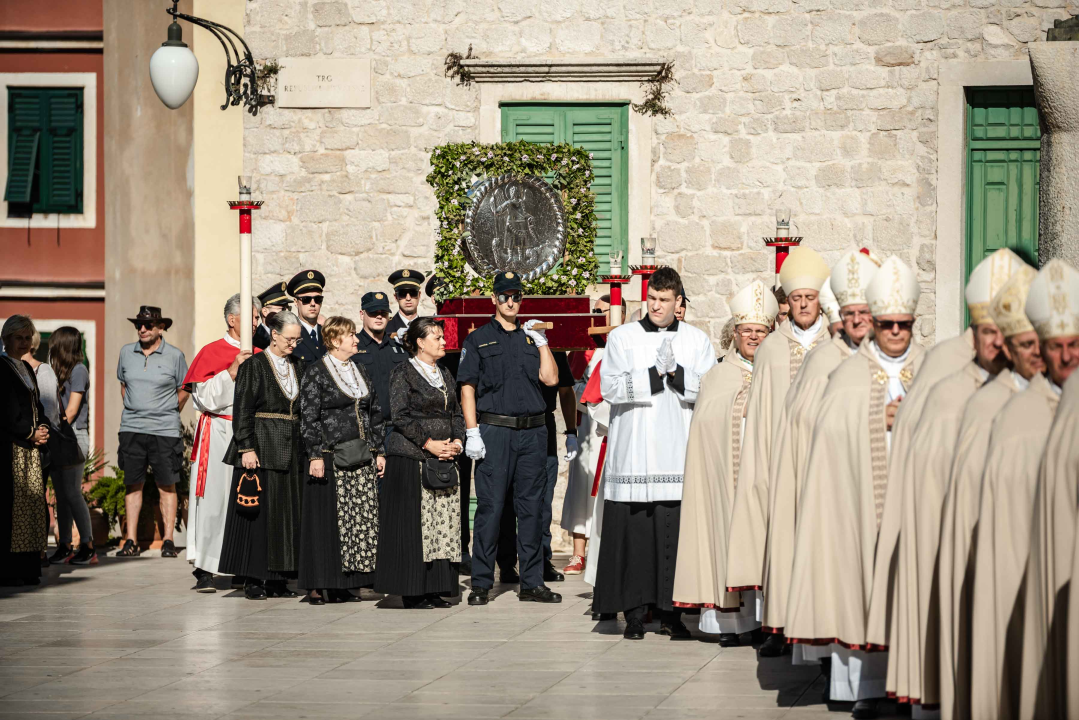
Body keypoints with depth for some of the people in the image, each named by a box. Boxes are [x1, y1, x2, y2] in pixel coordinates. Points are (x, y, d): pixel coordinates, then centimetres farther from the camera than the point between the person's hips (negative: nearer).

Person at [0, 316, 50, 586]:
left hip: (32, 446, 8)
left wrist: (43, 428, 3)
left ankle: (27, 569, 6)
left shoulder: (27, 369, 19)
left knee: (33, 506, 5)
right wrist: (30, 433, -12)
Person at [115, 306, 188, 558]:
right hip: (131, 428, 3)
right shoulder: (127, 353, 7)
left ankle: (168, 540, 4)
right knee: (133, 484, 4)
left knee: (166, 485, -1)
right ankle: (131, 542, 7)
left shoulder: (174, 355, -2)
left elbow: (183, 391, 9)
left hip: (164, 430, -3)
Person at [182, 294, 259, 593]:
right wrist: (232, 370, -16)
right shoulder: (211, 353, 0)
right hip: (220, 434, -5)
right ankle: (204, 571, -6)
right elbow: (204, 397, -9)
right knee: (215, 499, -8)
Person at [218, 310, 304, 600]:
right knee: (258, 512, -4)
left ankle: (277, 579, 10)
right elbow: (242, 410, -9)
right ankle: (253, 580, 0)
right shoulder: (254, 365, -5)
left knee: (287, 513, 5)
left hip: (291, 449, 6)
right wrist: (246, 448, -16)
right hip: (262, 447, -6)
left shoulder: (299, 366, 12)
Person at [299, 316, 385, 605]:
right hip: (331, 457, -6)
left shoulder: (360, 372, 15)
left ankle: (344, 583, 8)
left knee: (358, 520, 2)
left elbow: (375, 414, 18)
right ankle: (318, 584, -2)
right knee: (326, 519, -5)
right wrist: (315, 455, -15)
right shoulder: (316, 373, -4)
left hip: (361, 458, 6)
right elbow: (308, 417, -8)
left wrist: (379, 451, 12)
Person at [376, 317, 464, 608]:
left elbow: (456, 413, 18)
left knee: (443, 524, 3)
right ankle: (412, 593, -3)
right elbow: (400, 417, -11)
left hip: (444, 459, 7)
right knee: (413, 524, -7)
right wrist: (428, 443, -15)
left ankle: (435, 590, 8)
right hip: (410, 459, -7)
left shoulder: (445, 375, 17)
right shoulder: (403, 373, -4)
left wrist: (457, 441, -1)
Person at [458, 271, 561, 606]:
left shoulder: (532, 337, 16)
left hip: (533, 431, 3)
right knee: (490, 508, -5)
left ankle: (532, 582, 10)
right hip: (494, 431, -3)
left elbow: (550, 378, 4)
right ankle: (481, 584, 0)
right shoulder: (478, 340, 6)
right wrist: (472, 433, -8)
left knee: (531, 508, 5)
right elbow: (467, 389, 1)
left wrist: (541, 341, 0)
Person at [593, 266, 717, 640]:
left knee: (677, 532, -4)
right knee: (634, 531, -4)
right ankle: (634, 612, 2)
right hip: (634, 451, -1)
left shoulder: (697, 341, 12)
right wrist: (654, 372, -11)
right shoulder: (622, 337, 9)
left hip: (678, 453, 1)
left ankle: (671, 613, 3)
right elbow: (611, 387, -4)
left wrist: (677, 371, -11)